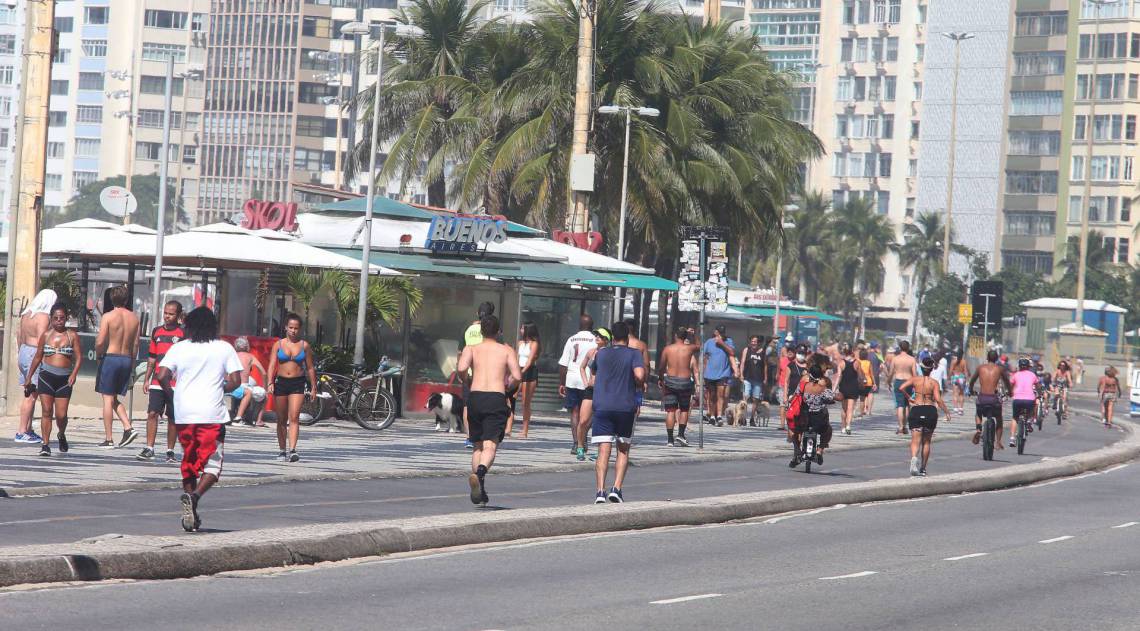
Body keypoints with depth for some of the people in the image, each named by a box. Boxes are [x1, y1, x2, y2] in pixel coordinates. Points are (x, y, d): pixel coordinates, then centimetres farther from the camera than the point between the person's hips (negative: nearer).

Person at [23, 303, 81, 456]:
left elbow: (78, 357, 1)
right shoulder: (46, 335, 8)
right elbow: (38, 357, 15)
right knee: (46, 411, -7)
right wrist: (28, 377, 15)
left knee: (61, 415, -3)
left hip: (64, 378, -1)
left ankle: (62, 435, 29)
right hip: (46, 376, 1)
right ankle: (46, 444, -5)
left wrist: (74, 374, -15)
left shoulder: (72, 336, 4)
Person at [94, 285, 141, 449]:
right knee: (115, 399, 17)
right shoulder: (134, 318, 5)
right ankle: (128, 428, -2)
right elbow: (135, 344, 8)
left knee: (108, 399, 1)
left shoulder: (108, 317, -9)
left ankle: (108, 439, 0)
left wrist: (98, 355, 4)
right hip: (126, 360, 5)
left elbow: (100, 341, -15)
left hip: (110, 357, -5)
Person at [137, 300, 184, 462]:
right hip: (157, 382, 4)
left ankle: (170, 451, 12)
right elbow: (152, 357, 18)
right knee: (152, 413, -5)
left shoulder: (184, 333, -2)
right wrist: (147, 378, 14)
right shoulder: (157, 332, 12)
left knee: (172, 418, 3)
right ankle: (149, 449, -3)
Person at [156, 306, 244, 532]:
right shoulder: (224, 348, 3)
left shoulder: (178, 348, 5)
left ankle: (190, 514, 16)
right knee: (213, 464, 3)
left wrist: (173, 394, 13)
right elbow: (235, 380, -2)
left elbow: (162, 376, -5)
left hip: (184, 414, 2)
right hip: (213, 414, -2)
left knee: (188, 462, 15)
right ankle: (194, 496, -25)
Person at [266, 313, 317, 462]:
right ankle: (282, 451, 20)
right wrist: (270, 383, -13)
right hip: (281, 382, 1)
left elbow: (310, 368, 10)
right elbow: (272, 365, 0)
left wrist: (313, 388, 9)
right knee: (281, 420, 9)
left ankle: (292, 450, -23)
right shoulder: (278, 344, 4)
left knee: (294, 418, -15)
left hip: (298, 384, -1)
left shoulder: (304, 345, 5)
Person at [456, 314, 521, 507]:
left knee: (478, 446, 15)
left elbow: (461, 368, -8)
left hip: (475, 397, 2)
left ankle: (479, 493, 12)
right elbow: (517, 376, -2)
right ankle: (480, 472, -40)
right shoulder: (507, 350, 11)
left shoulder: (471, 349, 12)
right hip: (497, 399, -2)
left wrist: (468, 382, 12)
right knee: (490, 446, -9)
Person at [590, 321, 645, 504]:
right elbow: (639, 375, -15)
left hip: (602, 407, 1)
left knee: (603, 452, -3)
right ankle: (616, 488, 0)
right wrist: (640, 385, 5)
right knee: (623, 450, 13)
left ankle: (601, 491, -17)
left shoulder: (601, 354, 10)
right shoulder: (634, 354, 1)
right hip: (626, 407, -1)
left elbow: (593, 371, 27)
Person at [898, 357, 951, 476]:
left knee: (915, 441, -5)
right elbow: (938, 399, -14)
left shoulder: (915, 380, 0)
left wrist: (909, 398, 3)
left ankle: (914, 458, -36)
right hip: (930, 411, 0)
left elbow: (901, 388, -12)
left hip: (916, 410, 0)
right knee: (926, 442, 15)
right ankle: (923, 468, 20)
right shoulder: (934, 383, -4)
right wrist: (947, 411, -4)